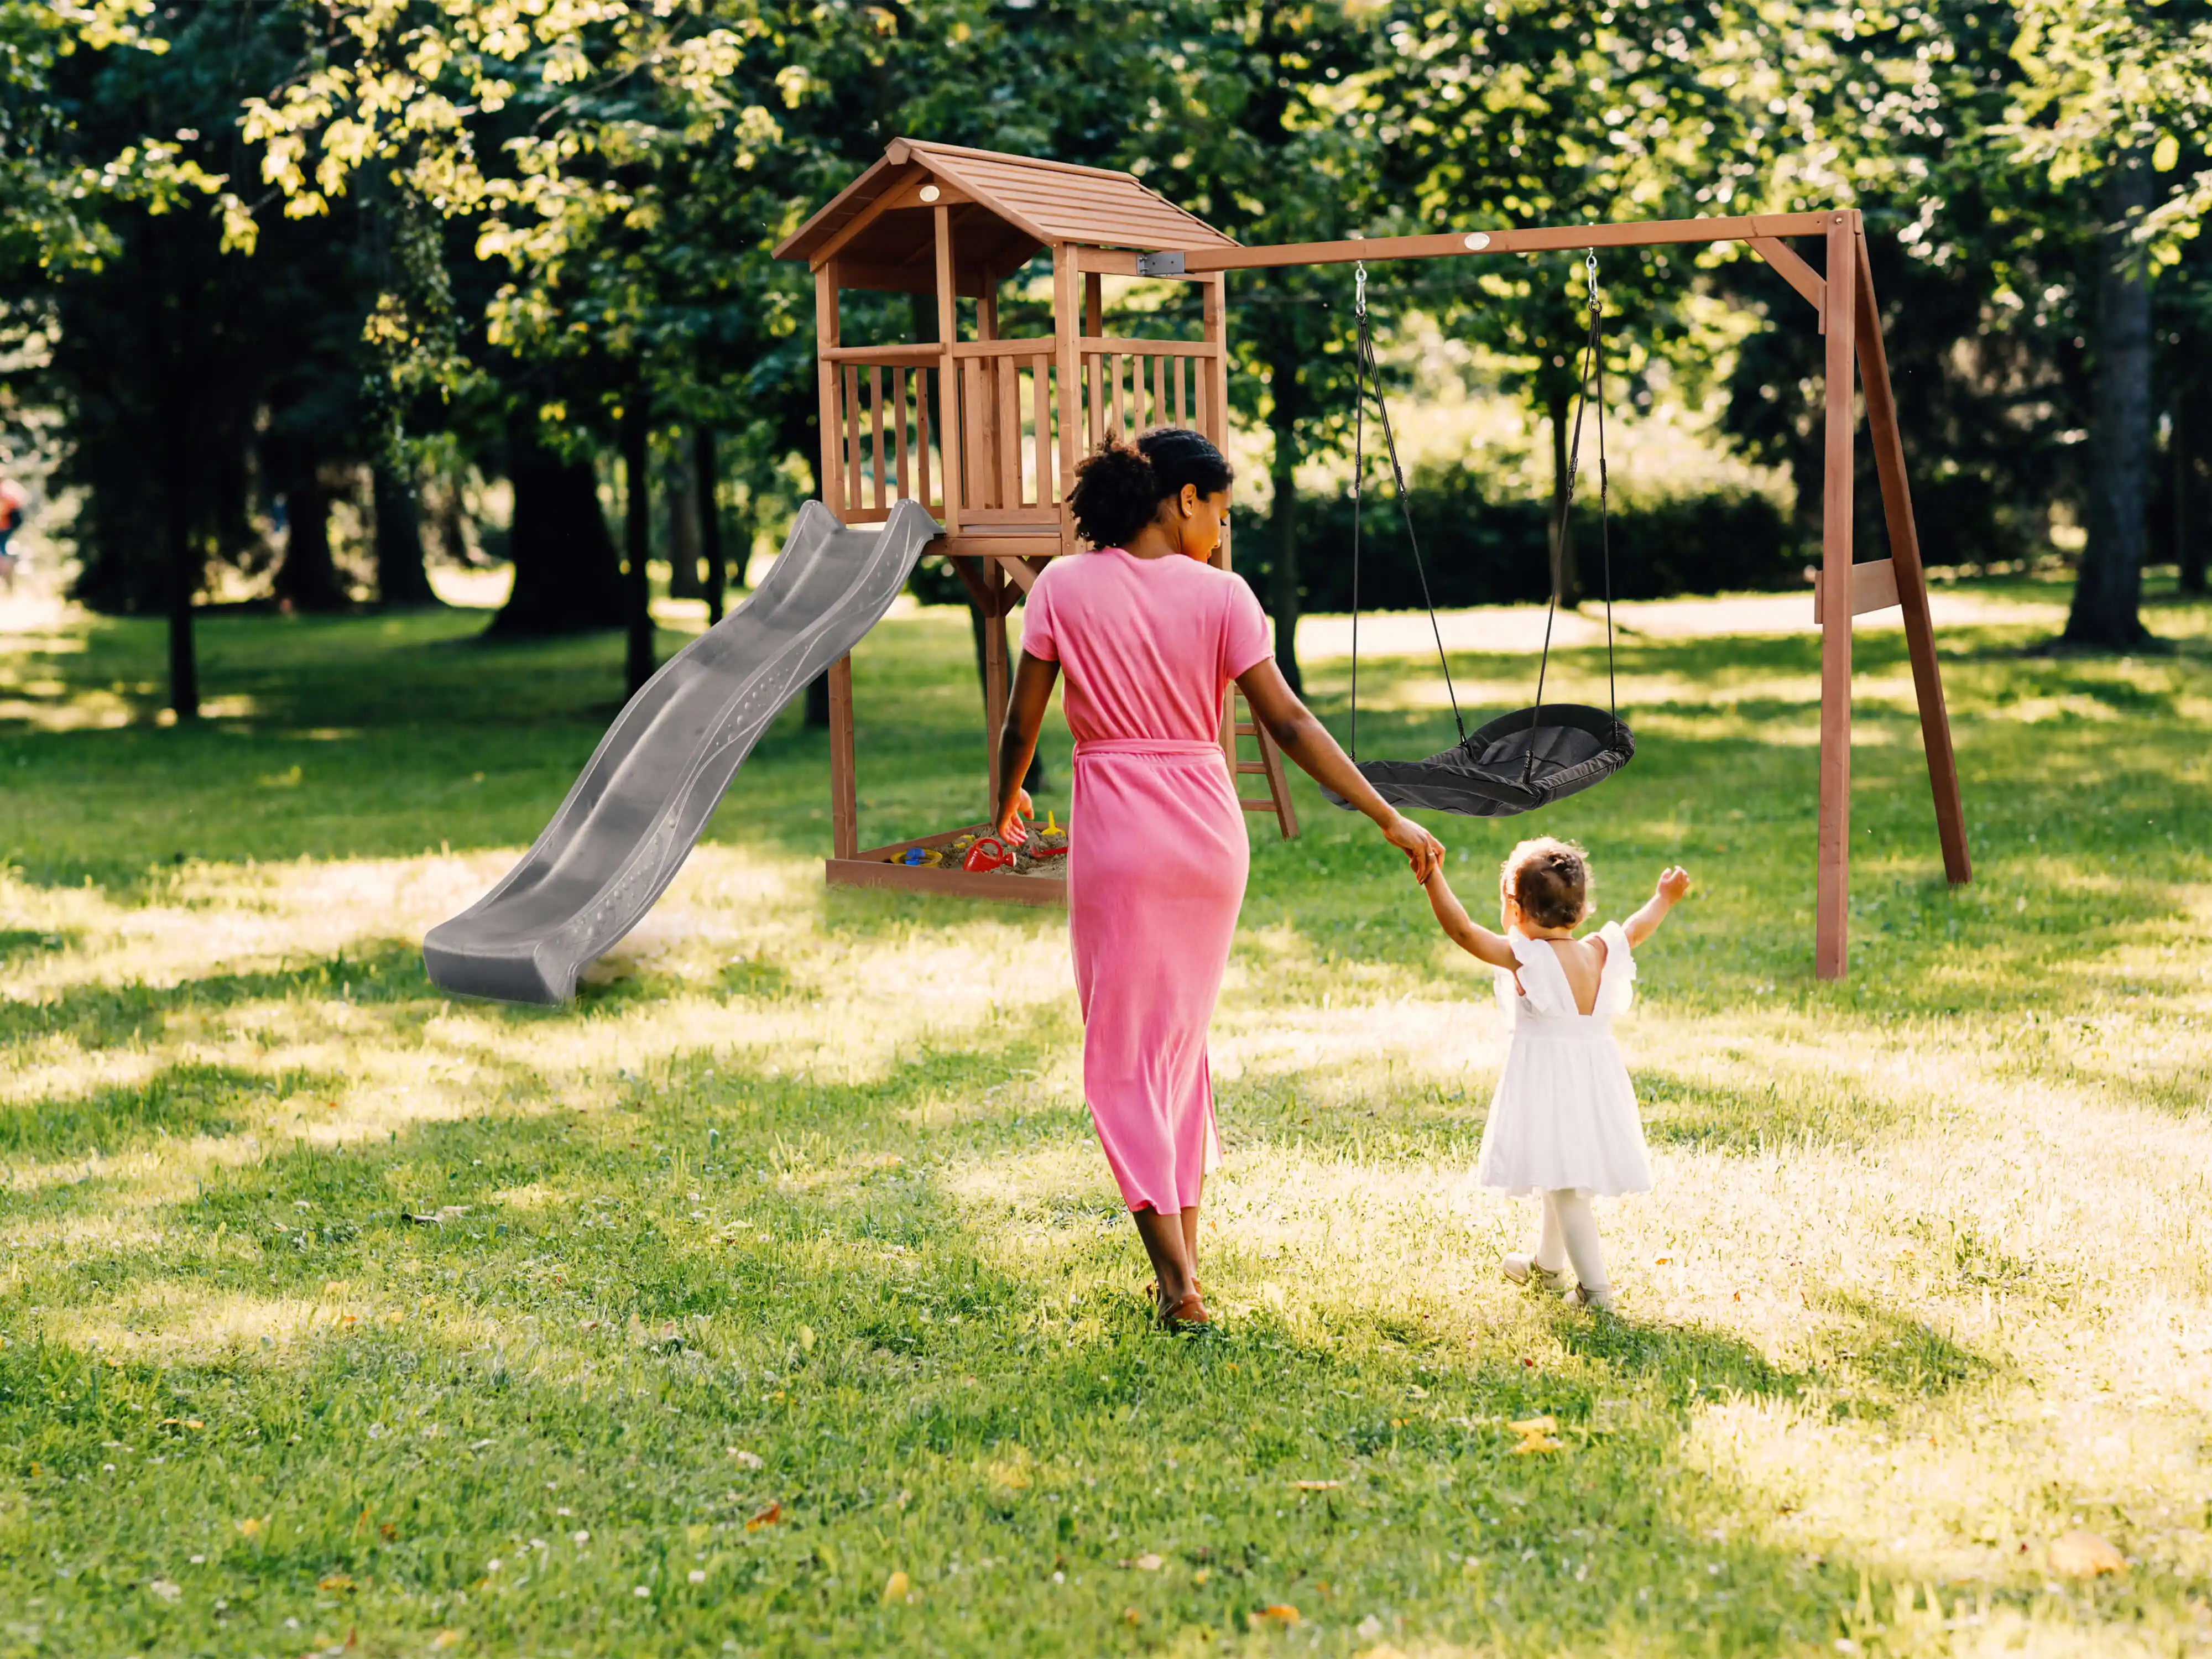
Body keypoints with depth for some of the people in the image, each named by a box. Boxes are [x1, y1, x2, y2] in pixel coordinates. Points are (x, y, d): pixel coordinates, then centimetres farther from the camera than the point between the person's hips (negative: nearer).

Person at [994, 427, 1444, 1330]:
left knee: (1123, 1052, 4)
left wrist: (1007, 801, 20)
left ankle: (1177, 1282, -3)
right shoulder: (1220, 595, -4)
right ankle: (1184, 1252, 23)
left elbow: (1021, 721, 0)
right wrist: (1390, 820, -4)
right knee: (1183, 1037, 19)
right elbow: (1289, 724, -7)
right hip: (1209, 828, 2)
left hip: (1116, 832, -2)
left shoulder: (1065, 587, -3)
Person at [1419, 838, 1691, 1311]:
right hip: (1595, 1080, 7)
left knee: (1564, 1186, -4)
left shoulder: (1524, 957, -17)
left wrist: (1433, 877, -23)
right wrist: (1664, 899, 38)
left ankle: (1595, 1286, -7)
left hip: (1547, 1084, -7)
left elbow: (1462, 930, -23)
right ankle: (1547, 1263, 42)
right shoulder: (1600, 953, 1)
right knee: (1561, 1180, 24)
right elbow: (1636, 930, 20)